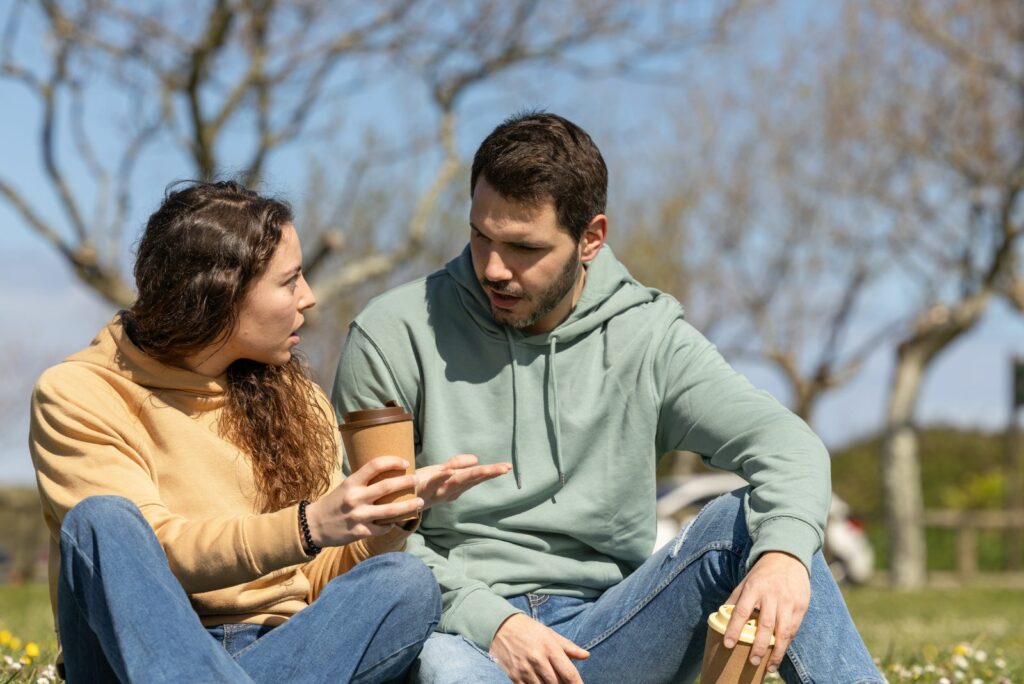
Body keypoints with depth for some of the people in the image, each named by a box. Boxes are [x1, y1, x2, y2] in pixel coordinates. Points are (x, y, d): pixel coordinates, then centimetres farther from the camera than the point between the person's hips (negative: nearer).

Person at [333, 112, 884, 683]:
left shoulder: (647, 338, 4)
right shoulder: (394, 336, 0)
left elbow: (789, 444, -7)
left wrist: (784, 551, -30)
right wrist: (488, 620, -17)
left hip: (603, 638, 3)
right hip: (462, 634, -2)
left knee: (746, 523, -20)